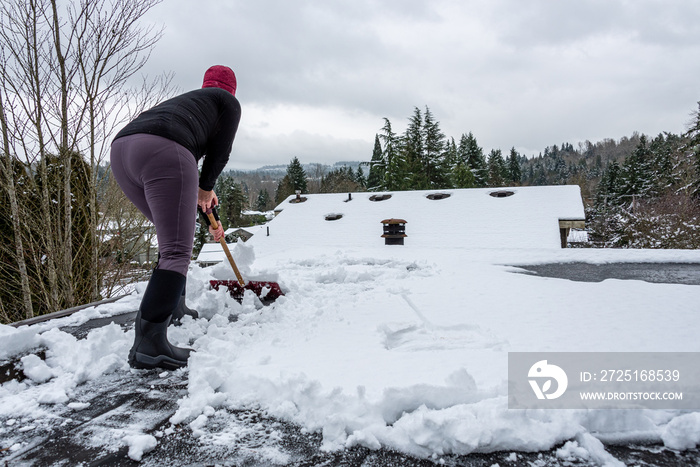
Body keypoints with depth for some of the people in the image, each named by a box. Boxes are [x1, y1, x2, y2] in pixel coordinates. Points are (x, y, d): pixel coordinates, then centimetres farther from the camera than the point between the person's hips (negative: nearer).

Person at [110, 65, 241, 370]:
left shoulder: (185, 101, 41)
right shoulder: (229, 103, 22)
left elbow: (190, 160, 43)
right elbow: (219, 152, 8)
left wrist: (208, 217, 47)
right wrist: (206, 188, 25)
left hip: (122, 150, 8)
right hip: (162, 153, -8)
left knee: (173, 232, 25)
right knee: (177, 251, -11)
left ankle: (173, 306, 30)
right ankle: (149, 344, -19)